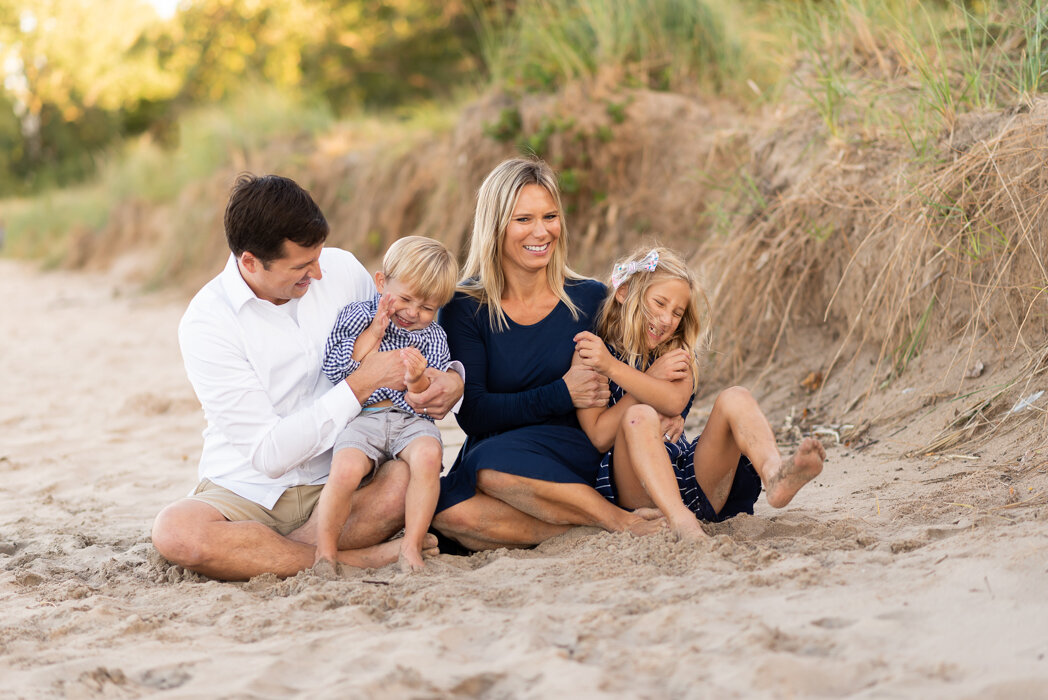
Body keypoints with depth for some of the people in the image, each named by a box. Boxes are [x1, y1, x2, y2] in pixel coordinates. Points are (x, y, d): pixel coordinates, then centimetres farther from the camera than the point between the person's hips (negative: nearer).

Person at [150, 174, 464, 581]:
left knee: (405, 480, -30)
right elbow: (269, 455, -18)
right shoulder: (205, 323, -14)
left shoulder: (341, 270, 0)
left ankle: (256, 555, -17)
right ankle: (357, 559, -24)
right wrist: (360, 386, -20)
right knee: (175, 531, -35)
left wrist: (452, 378, -6)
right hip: (247, 495, -2)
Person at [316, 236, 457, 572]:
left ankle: (411, 545, -22)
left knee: (428, 455, -32)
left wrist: (418, 380, -23)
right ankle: (325, 551, -12)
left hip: (412, 419, 1)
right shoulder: (357, 315, 6)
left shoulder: (433, 337, 8)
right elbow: (334, 369, -6)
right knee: (345, 469, -30)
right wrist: (374, 333, -9)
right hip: (363, 416, -1)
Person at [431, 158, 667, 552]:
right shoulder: (463, 309, 0)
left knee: (492, 464, -34)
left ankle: (619, 521, -24)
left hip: (574, 466, -1)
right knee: (448, 513, -34)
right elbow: (472, 413, -8)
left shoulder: (590, 299, 5)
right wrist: (562, 394, -17)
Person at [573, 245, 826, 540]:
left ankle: (774, 473, -50)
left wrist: (611, 367, -16)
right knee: (639, 416, -31)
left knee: (734, 398, -16)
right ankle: (681, 523, -55)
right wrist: (656, 377, -6)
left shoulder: (676, 353, 18)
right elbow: (599, 436, -8)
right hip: (635, 492, -4)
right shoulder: (587, 352, 4)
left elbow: (675, 401, -7)